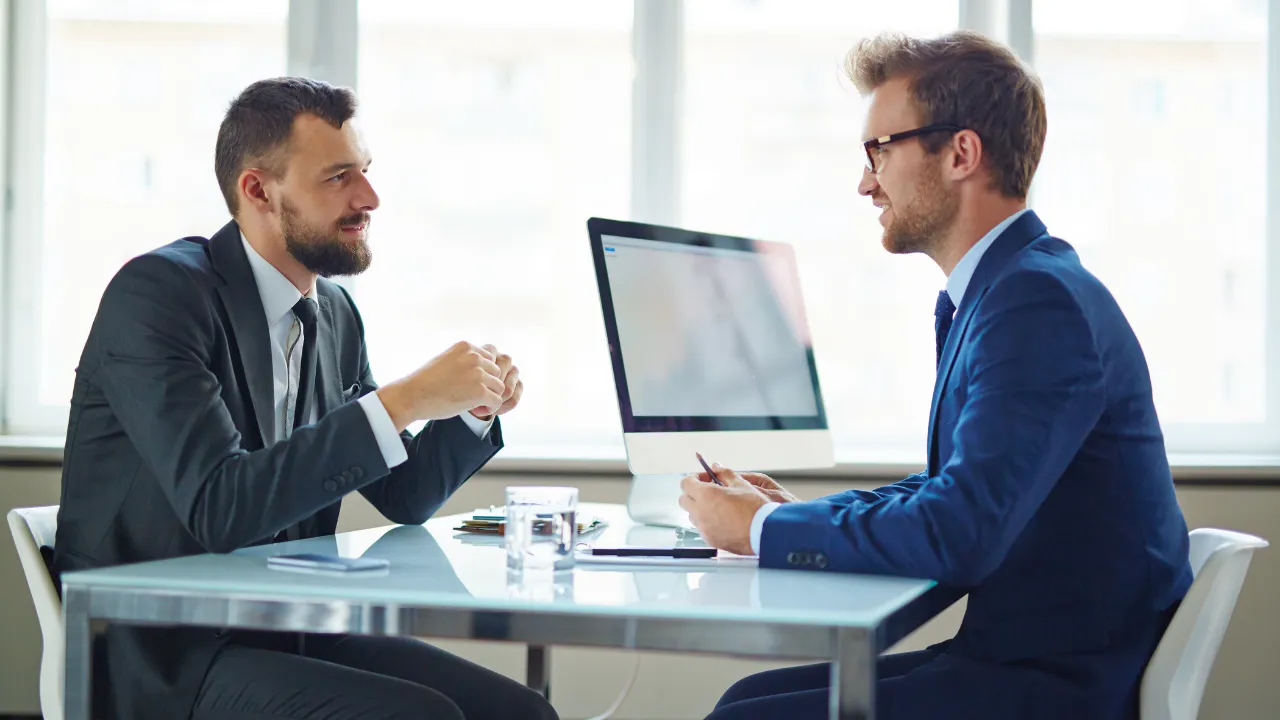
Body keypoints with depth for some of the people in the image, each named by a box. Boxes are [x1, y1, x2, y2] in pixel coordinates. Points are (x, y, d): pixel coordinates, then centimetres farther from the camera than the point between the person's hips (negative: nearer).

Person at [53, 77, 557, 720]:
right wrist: (402, 402, -26)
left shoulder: (334, 315, 10)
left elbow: (403, 498, 18)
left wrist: (475, 411, -2)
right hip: (162, 655, -7)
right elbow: (218, 508, -26)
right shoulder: (157, 293, -13)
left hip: (290, 632, 7)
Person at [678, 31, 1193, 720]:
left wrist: (763, 527, -14)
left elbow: (960, 534, -27)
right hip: (1014, 655, 9)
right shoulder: (995, 290, 12)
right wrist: (797, 511, 6)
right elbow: (950, 486, 21)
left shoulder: (1041, 300, -20)